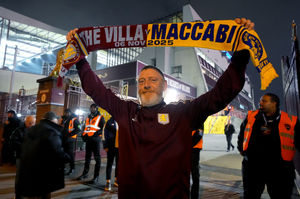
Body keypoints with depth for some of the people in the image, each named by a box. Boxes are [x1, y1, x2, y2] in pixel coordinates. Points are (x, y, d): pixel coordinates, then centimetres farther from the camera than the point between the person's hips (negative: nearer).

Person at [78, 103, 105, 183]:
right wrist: (84, 135, 5)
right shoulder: (88, 117, 19)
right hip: (88, 139, 7)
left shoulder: (100, 117, -2)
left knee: (97, 158, -1)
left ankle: (96, 176, 5)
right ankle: (85, 173, 29)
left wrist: (95, 134, -21)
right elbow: (85, 127, 22)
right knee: (87, 157, 16)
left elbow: (103, 128, -11)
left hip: (95, 140, -6)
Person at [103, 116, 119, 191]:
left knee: (119, 163, 12)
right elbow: (105, 134, 1)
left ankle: (116, 180, 29)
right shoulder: (109, 121, 2)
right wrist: (105, 146, -5)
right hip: (111, 146, -1)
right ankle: (108, 182, 17)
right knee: (109, 163, 7)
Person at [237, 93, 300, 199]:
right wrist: (241, 148, 17)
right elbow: (242, 133, 17)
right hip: (252, 166, 2)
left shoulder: (291, 121, -4)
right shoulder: (251, 116, 3)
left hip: (279, 170, -1)